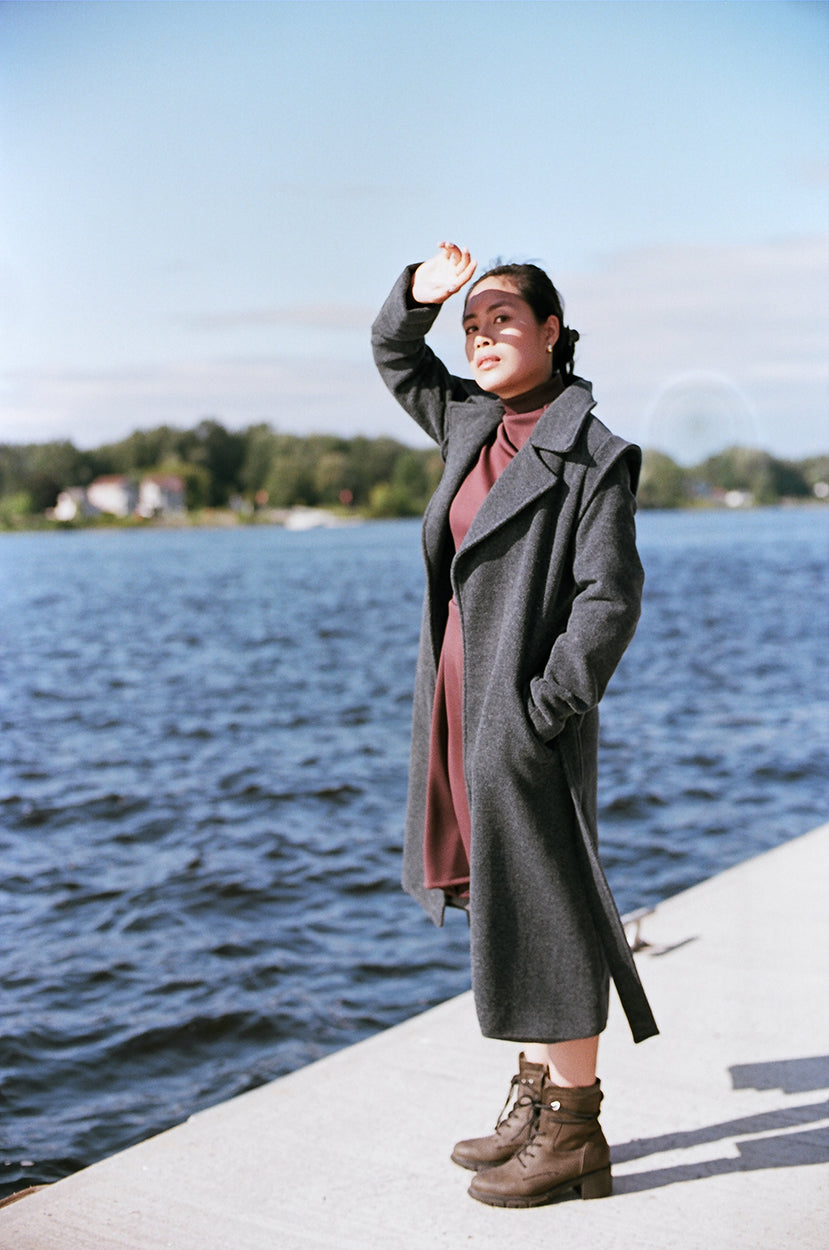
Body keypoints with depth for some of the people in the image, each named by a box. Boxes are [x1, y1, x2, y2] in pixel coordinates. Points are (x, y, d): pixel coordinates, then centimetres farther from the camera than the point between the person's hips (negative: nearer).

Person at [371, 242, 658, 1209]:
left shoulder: (590, 454, -11)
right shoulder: (473, 423, 10)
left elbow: (609, 601, -16)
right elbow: (396, 362, 25)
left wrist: (542, 712, -18)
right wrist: (416, 297, 5)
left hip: (525, 719, -8)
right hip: (464, 709, 8)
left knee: (543, 911, 0)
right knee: (504, 910, 15)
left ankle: (573, 1133, 13)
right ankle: (536, 1096, 29)